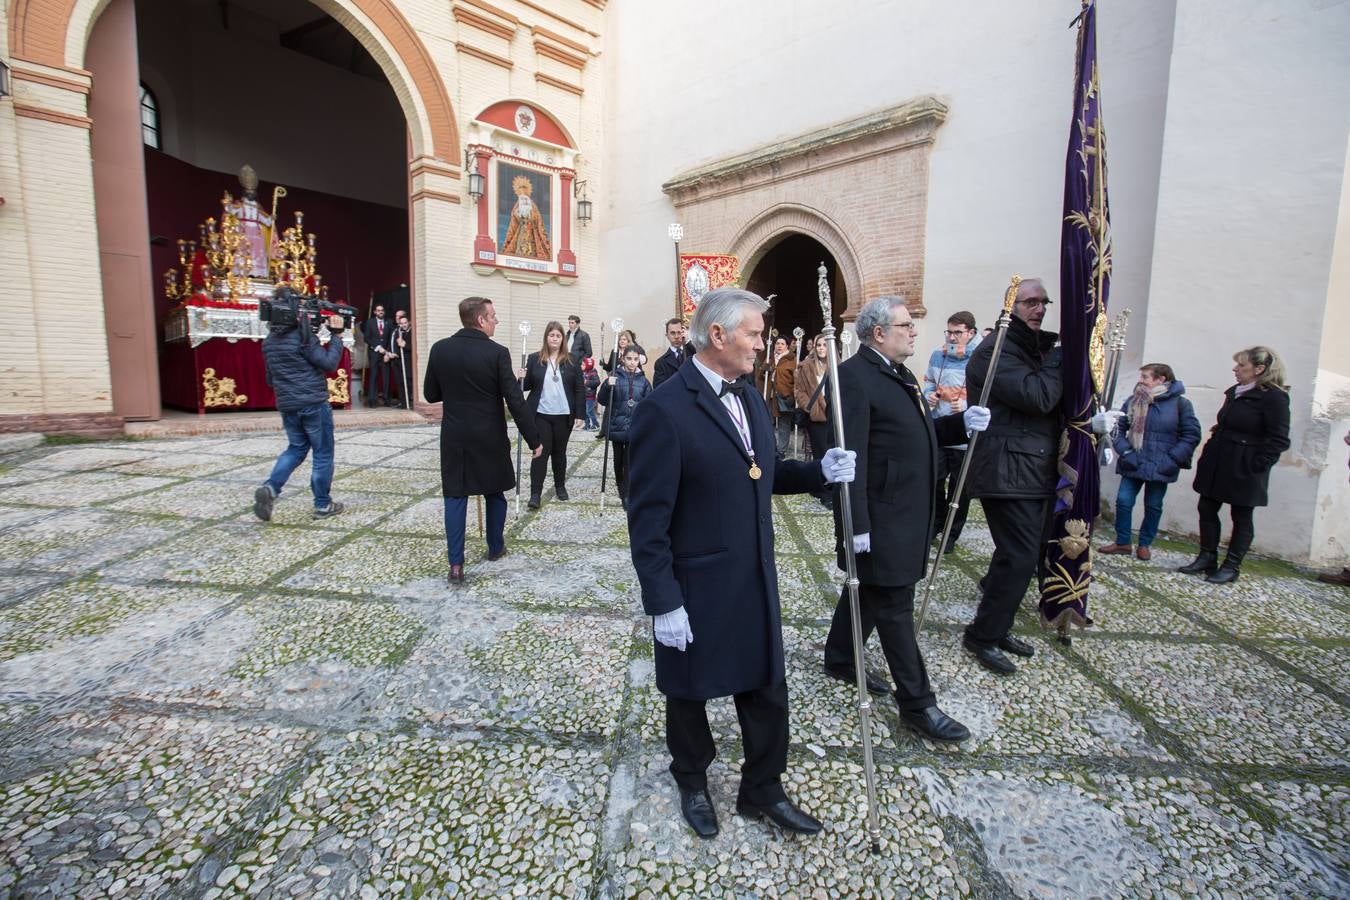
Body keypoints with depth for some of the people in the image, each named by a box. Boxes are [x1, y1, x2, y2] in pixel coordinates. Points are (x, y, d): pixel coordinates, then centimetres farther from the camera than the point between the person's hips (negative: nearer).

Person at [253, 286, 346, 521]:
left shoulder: (269, 341, 8)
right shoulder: (302, 337, -15)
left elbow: (270, 378, 15)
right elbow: (329, 363, -13)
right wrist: (337, 335, -7)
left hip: (287, 406, 7)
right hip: (314, 404, -7)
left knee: (296, 448, 22)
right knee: (323, 453, 5)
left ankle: (270, 487, 0)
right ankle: (323, 504, 11)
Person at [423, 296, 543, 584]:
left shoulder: (439, 349, -2)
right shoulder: (497, 352, -13)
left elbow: (430, 395, 5)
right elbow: (515, 401, -15)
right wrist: (534, 440, -9)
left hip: (454, 436, 2)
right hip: (490, 437, -2)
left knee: (455, 496, 7)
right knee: (495, 492, 17)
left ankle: (456, 564, 4)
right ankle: (495, 547, 32)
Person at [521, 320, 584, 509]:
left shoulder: (571, 361, 1)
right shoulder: (534, 359, 1)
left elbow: (579, 389, 1)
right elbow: (528, 386, 6)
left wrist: (579, 414, -4)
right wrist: (522, 379, -16)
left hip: (564, 415, 1)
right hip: (541, 414, -1)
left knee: (559, 452, 13)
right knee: (541, 452, -3)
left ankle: (560, 486, 29)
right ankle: (535, 493, 1)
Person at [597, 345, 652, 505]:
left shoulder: (643, 381, 1)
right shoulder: (615, 377, -4)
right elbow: (602, 401, -5)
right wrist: (607, 386, -22)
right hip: (616, 425, 0)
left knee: (630, 461, -2)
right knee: (618, 460, 14)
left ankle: (627, 495, 6)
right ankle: (621, 488, 35)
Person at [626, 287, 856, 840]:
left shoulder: (749, 396, 5)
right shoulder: (665, 410, -21)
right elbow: (647, 519, -19)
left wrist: (819, 470, -3)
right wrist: (663, 603, -18)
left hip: (756, 581, 7)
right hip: (695, 590, -6)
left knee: (767, 688, 19)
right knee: (690, 692, 18)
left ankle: (762, 790, 43)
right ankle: (692, 784, 46)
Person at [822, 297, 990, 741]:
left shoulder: (898, 373, 13)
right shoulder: (854, 376, -18)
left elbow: (916, 433, 20)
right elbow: (851, 456, -23)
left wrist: (962, 422, 2)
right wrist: (857, 524, -25)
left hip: (906, 513, 10)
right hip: (881, 516, -10)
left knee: (869, 590, 21)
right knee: (895, 606, 1)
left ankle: (840, 659, 38)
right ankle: (918, 703, 14)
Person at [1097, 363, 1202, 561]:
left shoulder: (1180, 403, -6)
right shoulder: (1133, 401, 2)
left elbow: (1192, 435, -5)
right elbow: (1119, 428, 2)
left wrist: (1172, 459, -12)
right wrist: (1125, 452, -10)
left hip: (1160, 468, -2)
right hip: (1133, 465, 2)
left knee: (1153, 506, 9)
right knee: (1123, 500, -1)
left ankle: (1145, 544, 25)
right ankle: (1123, 542, 14)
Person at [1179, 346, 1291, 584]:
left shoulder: (1273, 397, -11)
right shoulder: (1234, 392, 11)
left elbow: (1279, 440, -14)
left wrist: (1256, 466, -15)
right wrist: (1209, 453, 11)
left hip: (1244, 469, -7)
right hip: (1218, 464, 7)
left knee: (1241, 517, 5)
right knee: (1207, 509, 10)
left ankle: (1232, 567, 14)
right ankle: (1207, 558, 20)